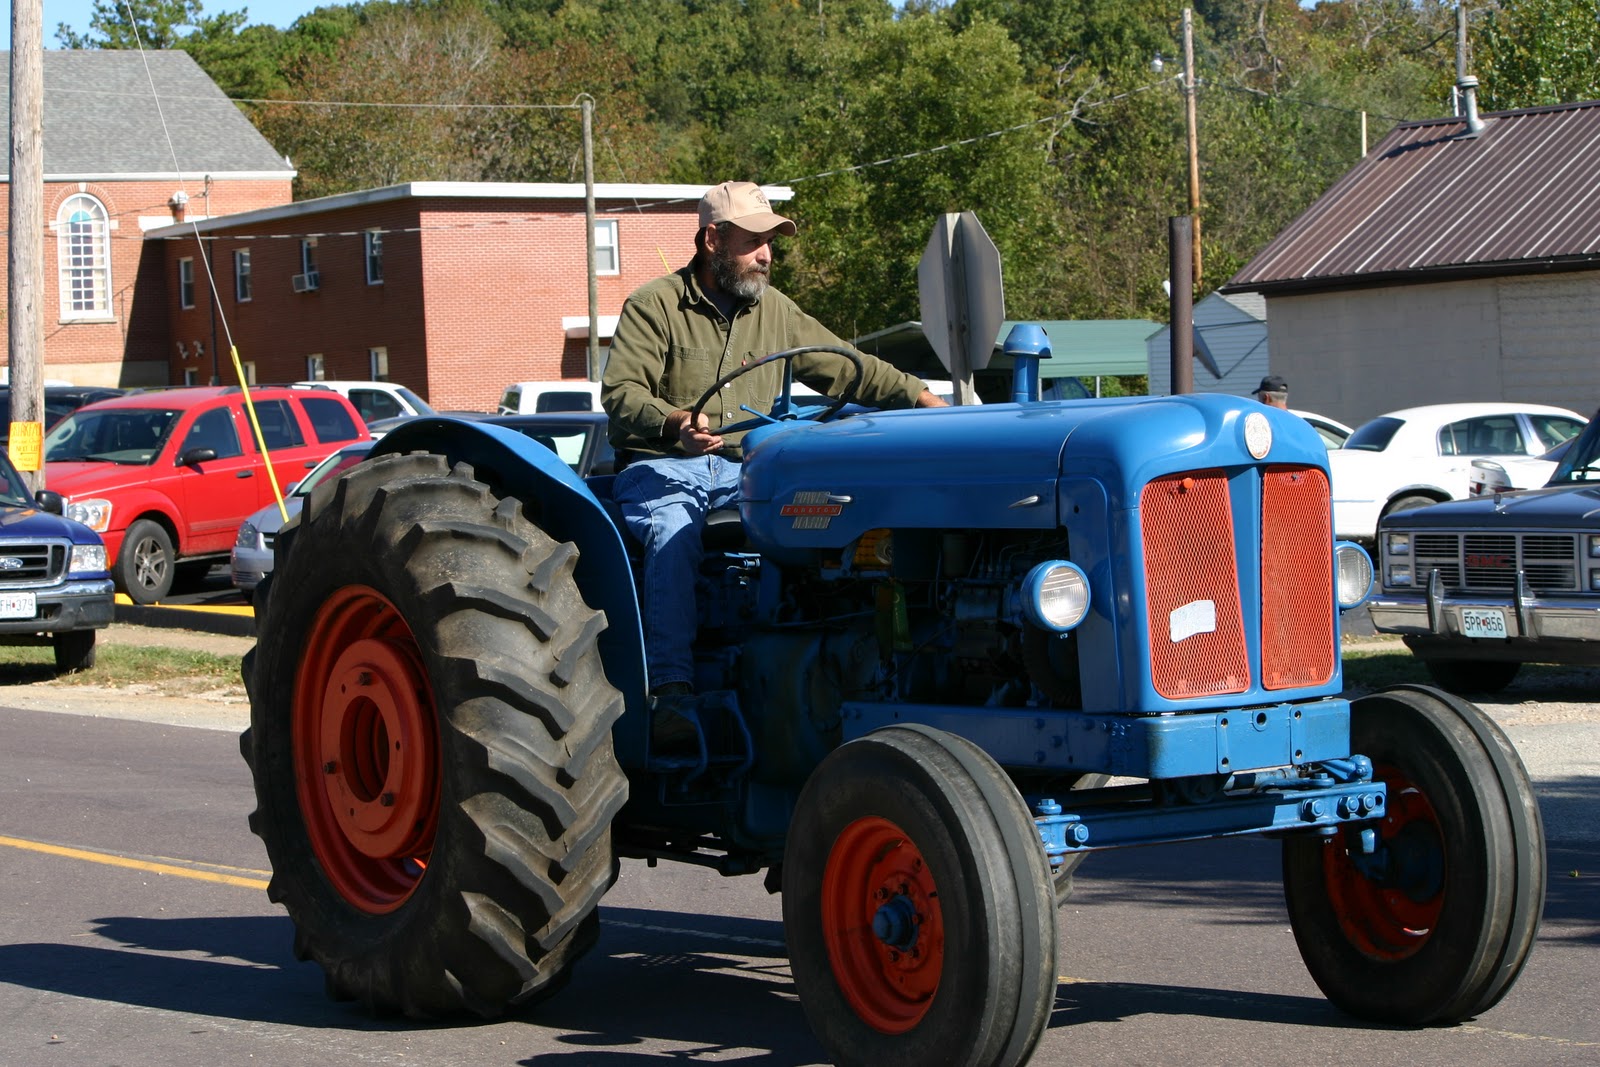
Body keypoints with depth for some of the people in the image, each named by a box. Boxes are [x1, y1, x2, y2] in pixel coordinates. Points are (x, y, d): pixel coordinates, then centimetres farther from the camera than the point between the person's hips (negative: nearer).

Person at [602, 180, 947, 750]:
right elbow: (621, 393, -11)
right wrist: (675, 423, -31)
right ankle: (671, 692, -39)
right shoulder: (655, 306, -1)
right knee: (673, 532, -36)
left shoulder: (775, 311, 16)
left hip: (744, 469, 4)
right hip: (661, 468, -4)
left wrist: (922, 396, 5)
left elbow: (850, 369, 18)